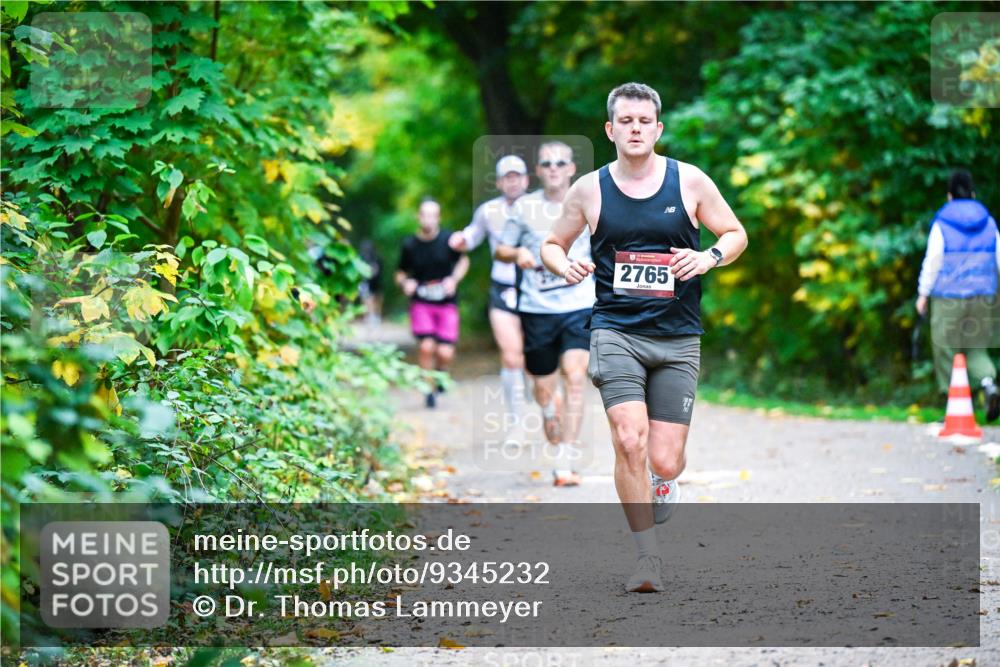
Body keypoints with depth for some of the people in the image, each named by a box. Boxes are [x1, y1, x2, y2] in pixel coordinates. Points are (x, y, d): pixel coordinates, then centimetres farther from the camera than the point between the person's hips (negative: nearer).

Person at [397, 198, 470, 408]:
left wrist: (454, 279, -5)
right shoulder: (410, 245, -2)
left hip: (447, 304, 0)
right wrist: (405, 283, -12)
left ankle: (440, 372, 27)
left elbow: (463, 261, 13)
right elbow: (400, 274, 10)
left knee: (445, 353, -10)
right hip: (421, 303, 0)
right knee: (427, 346, -19)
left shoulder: (448, 240, -5)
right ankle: (429, 390, 2)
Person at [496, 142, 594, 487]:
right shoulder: (524, 207, 3)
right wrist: (517, 254, -11)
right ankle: (550, 411, 42)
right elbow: (501, 250, 10)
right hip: (536, 308, 1)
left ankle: (566, 462, -16)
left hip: (580, 306, -1)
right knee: (543, 384, 6)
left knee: (574, 378, -17)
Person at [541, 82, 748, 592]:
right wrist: (564, 266, -7)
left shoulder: (690, 182, 2)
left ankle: (657, 495, 38)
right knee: (630, 442, -21)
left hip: (677, 339, 1)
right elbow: (552, 243, 16)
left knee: (666, 464, -1)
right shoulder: (589, 190, 3)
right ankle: (647, 557, -9)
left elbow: (736, 234, 11)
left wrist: (709, 258, -10)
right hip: (616, 333, -1)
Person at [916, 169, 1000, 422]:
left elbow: (932, 262, -9)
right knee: (975, 349, 12)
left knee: (948, 348, 7)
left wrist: (923, 294, -1)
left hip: (949, 297, -4)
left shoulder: (942, 225, -7)